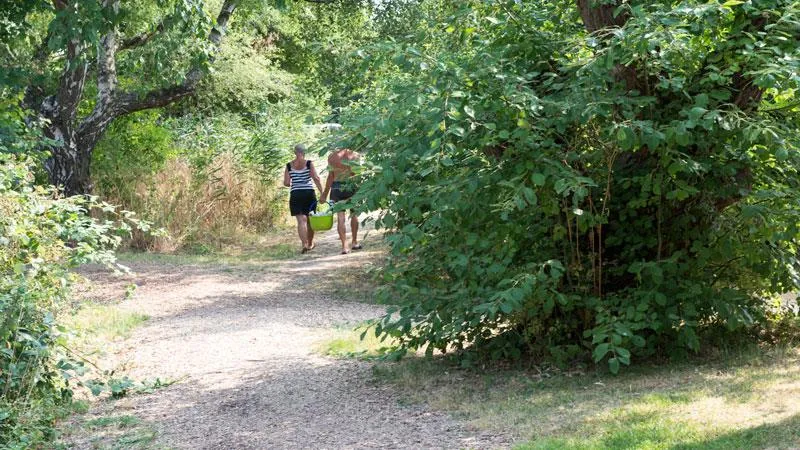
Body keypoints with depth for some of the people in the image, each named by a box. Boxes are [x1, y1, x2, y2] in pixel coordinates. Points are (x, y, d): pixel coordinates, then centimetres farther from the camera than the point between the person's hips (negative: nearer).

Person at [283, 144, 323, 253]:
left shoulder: (289, 165, 3)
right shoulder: (309, 163, -1)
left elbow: (286, 183, 1)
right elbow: (316, 178, -9)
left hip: (295, 195, 0)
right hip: (309, 193, 0)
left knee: (301, 220, -3)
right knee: (310, 220, 14)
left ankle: (305, 244, -18)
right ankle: (310, 243, 27)